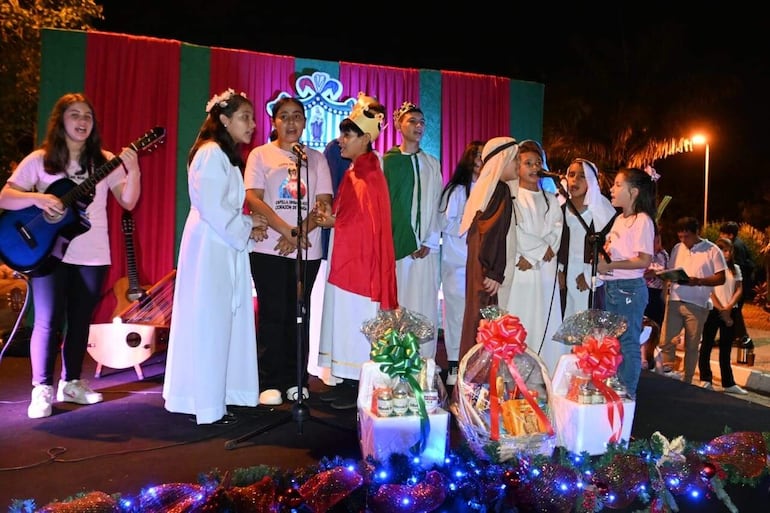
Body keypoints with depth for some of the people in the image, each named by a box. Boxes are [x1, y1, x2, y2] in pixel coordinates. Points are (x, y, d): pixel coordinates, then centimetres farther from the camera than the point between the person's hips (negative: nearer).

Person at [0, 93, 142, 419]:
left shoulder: (103, 160, 5)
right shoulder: (40, 160, 0)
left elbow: (128, 202, -2)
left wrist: (133, 171, -18)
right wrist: (37, 198, -22)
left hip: (93, 255, 2)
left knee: (80, 321, 10)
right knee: (49, 321, -4)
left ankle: (71, 383, 23)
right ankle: (42, 389, 8)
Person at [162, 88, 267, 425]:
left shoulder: (226, 155, 18)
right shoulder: (211, 154, -13)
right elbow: (213, 209, -20)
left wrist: (249, 227, 6)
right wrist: (249, 225, -9)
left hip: (225, 248, 10)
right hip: (209, 249, -10)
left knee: (224, 321, 12)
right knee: (208, 324, -3)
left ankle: (216, 395, 22)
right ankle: (207, 406, 7)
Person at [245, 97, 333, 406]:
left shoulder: (316, 158, 11)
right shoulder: (261, 155, 6)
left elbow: (325, 203, 3)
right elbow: (253, 198, -5)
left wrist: (300, 233, -12)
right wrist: (287, 231, -16)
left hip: (307, 250, 2)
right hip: (269, 249, -2)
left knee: (299, 314, 6)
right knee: (272, 315, 0)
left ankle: (296, 380, 15)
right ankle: (271, 383, 9)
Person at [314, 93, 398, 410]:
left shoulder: (368, 174, -13)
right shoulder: (354, 171, 15)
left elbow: (367, 222, -17)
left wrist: (333, 222, -8)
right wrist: (330, 215, 0)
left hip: (359, 260, -9)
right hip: (345, 258, 9)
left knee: (354, 321, -3)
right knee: (344, 319, 12)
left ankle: (358, 389, 7)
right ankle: (347, 383, 21)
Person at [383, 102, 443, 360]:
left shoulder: (433, 164, 13)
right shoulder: (386, 161, 6)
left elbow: (436, 205, 8)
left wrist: (430, 242, -2)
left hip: (425, 248, 2)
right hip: (395, 246, -2)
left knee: (424, 308, 1)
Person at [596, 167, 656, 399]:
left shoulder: (642, 221, -12)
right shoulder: (619, 219, 13)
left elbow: (644, 260, -19)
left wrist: (609, 265, -20)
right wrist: (601, 255, 0)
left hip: (629, 288, -9)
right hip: (610, 286, 9)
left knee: (628, 343, 0)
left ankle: (628, 394, 12)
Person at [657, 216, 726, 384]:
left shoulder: (712, 250, -3)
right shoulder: (677, 248, 10)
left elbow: (721, 278, -5)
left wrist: (698, 281, -20)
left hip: (697, 304, -3)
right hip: (674, 301, 3)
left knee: (692, 345, 7)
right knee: (666, 341, -1)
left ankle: (686, 381, 17)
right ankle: (667, 373, 14)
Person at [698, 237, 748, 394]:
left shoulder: (735, 268, 12)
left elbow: (739, 290, 6)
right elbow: (709, 291, -7)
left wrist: (728, 307, -9)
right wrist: (721, 310, -11)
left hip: (730, 312, 5)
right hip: (712, 310, -4)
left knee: (726, 348, 8)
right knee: (707, 345, -1)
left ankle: (728, 383, 11)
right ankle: (705, 379, 5)